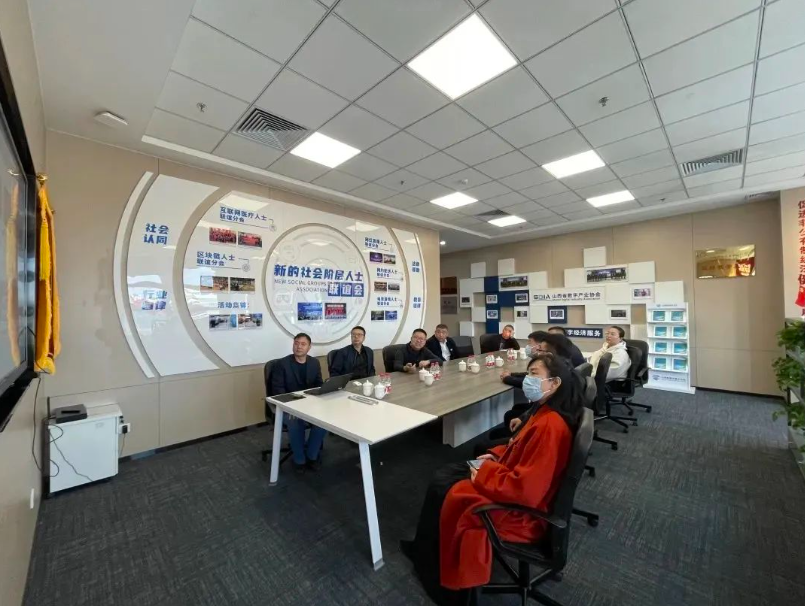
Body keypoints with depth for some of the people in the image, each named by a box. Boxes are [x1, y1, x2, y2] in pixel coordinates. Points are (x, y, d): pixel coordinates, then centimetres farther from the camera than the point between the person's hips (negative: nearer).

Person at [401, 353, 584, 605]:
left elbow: (524, 490, -32)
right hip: (512, 480, 9)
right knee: (443, 475, 11)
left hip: (519, 509, -9)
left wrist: (485, 472, -18)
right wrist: (495, 455, 3)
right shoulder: (546, 411, -1)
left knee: (441, 489, 3)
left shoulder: (550, 425, -32)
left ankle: (428, 562, 30)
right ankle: (424, 547, 28)